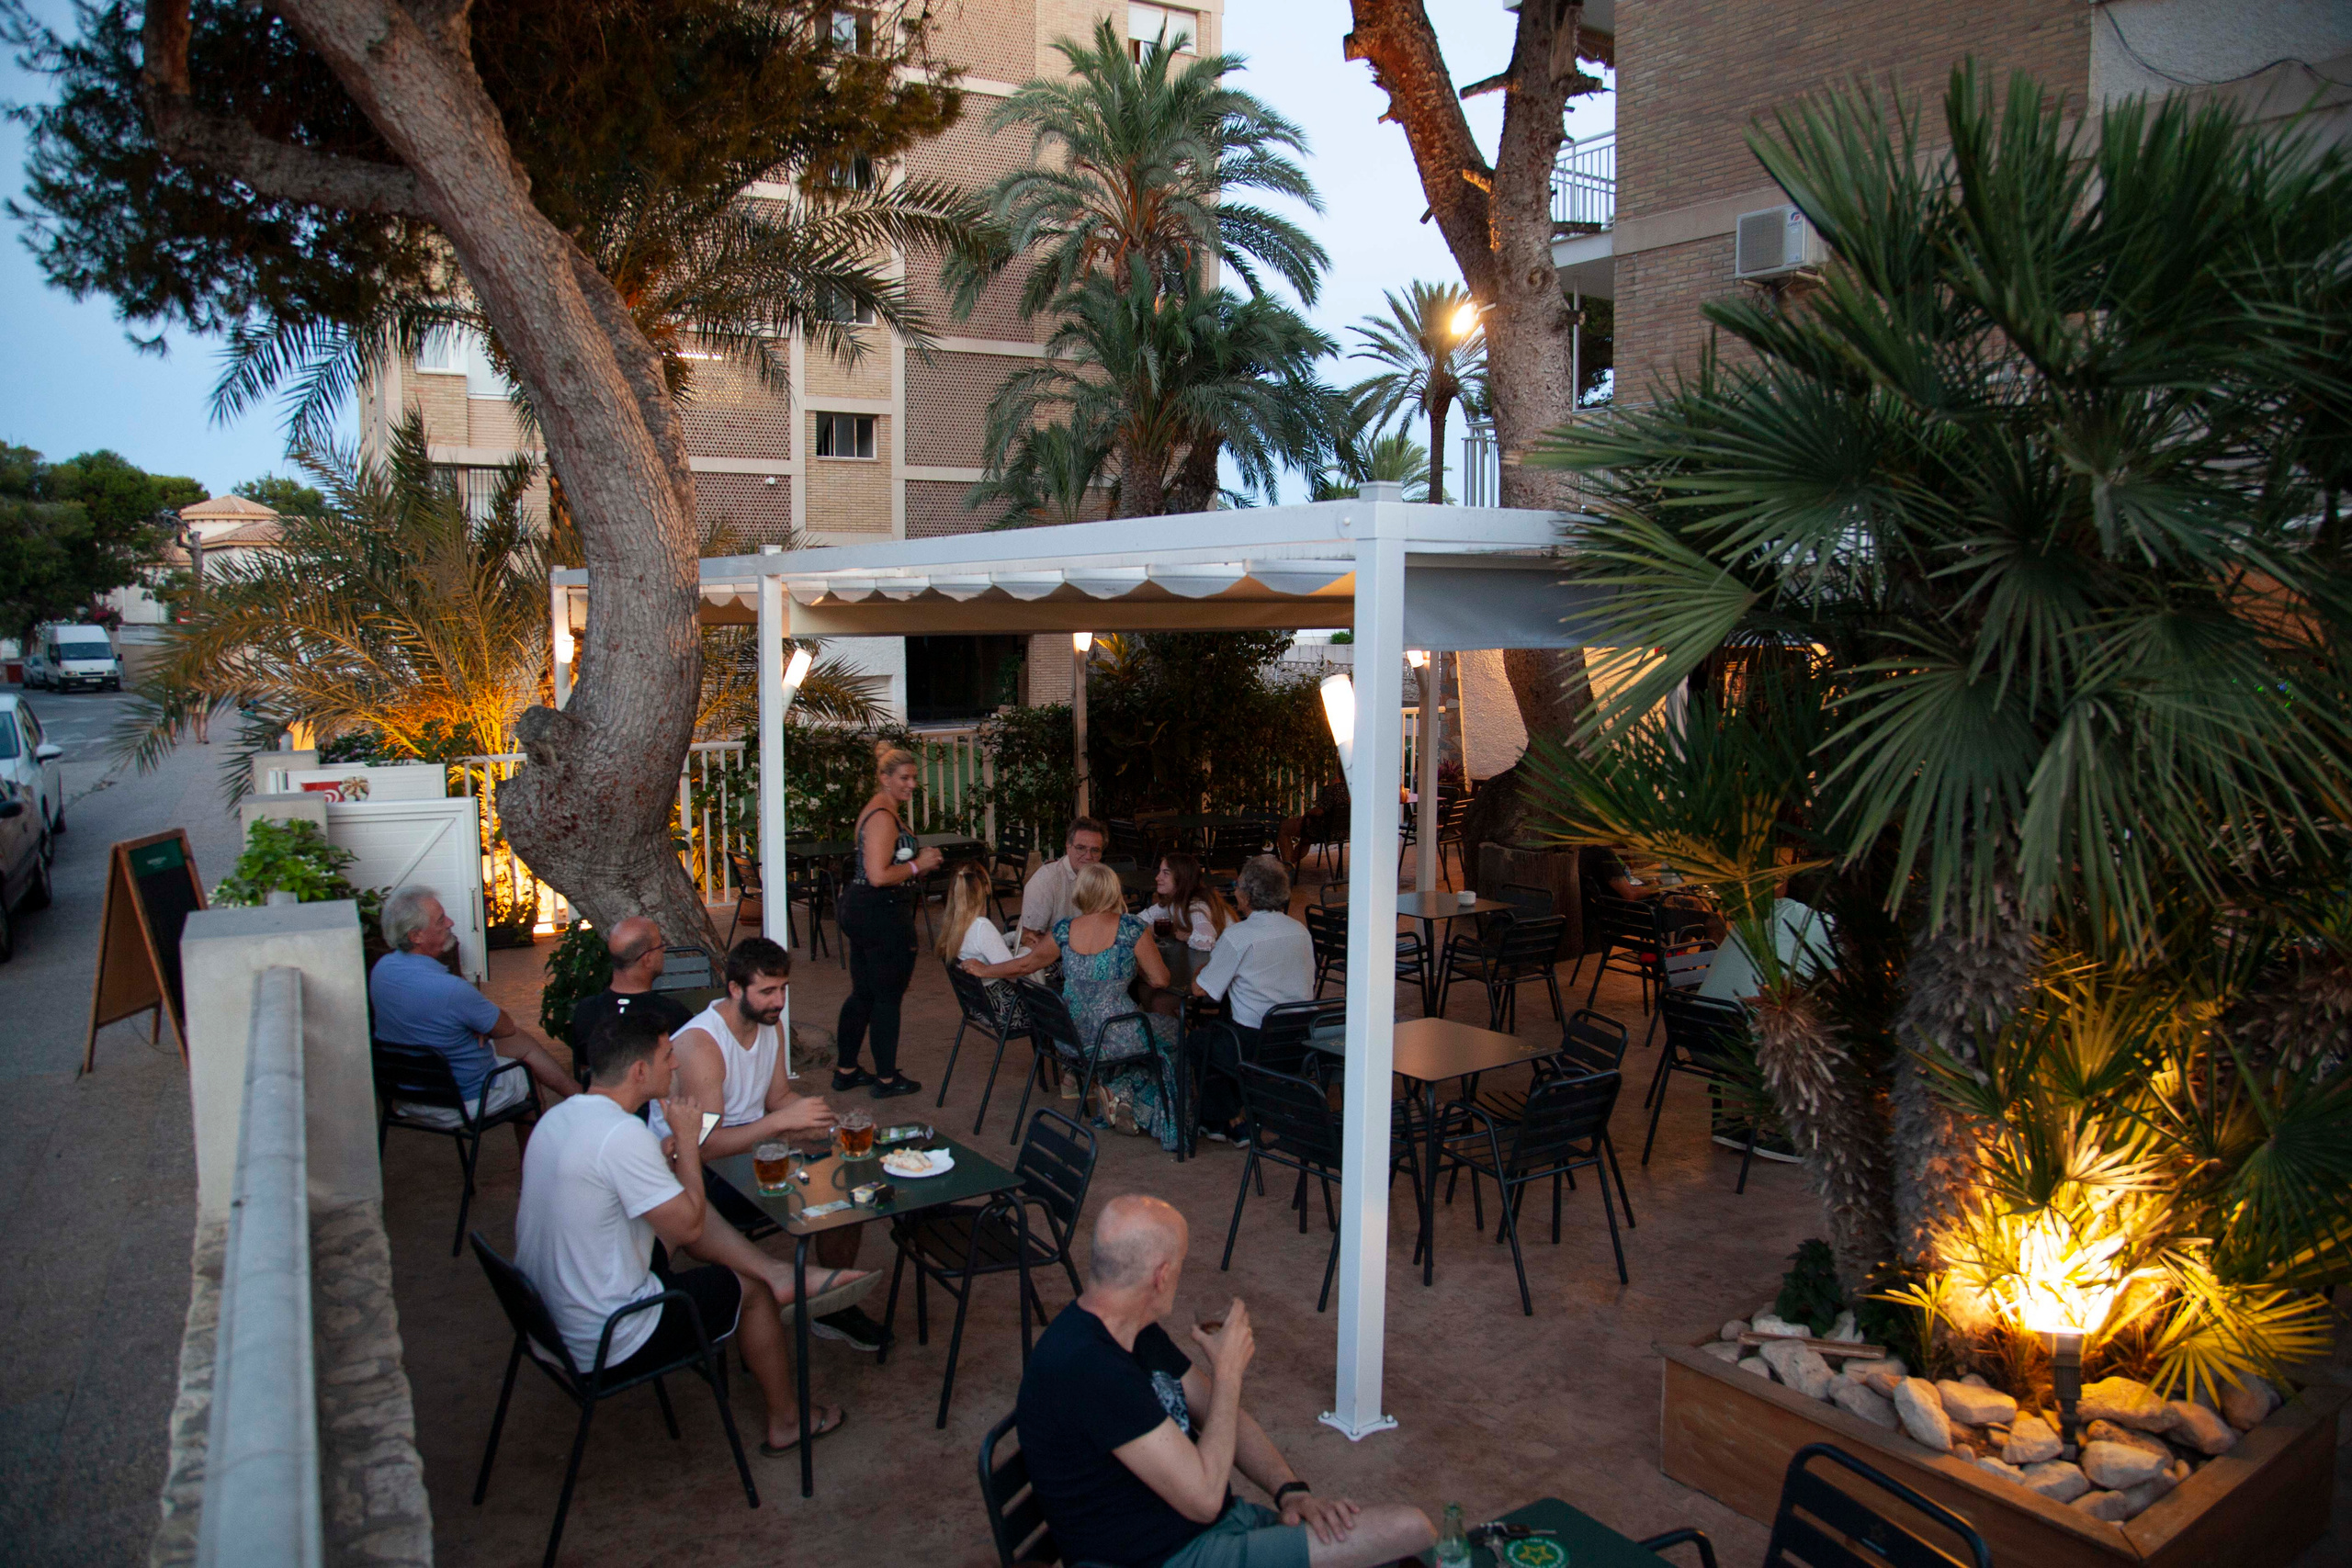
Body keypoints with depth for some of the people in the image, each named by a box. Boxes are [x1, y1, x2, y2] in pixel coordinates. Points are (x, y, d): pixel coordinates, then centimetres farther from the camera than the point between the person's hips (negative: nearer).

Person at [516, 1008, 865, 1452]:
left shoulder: (556, 1117, 1)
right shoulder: (624, 1134, -28)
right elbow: (688, 1226, -20)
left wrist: (666, 1156, 6)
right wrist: (687, 1140, -9)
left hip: (546, 1321, 8)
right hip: (609, 1347, -8)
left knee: (682, 1208, 15)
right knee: (750, 1289, 12)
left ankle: (778, 1272, 15)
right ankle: (786, 1422, 28)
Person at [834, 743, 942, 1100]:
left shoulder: (875, 812, 15)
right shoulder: (883, 817, -19)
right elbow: (879, 876, -26)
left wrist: (919, 864, 12)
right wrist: (918, 865, -13)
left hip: (859, 910, 11)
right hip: (883, 915, -11)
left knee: (862, 994, 17)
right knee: (888, 997, 1)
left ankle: (846, 1070, 26)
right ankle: (886, 1079, 11)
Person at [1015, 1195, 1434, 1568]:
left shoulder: (1138, 1332, 6)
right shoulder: (1086, 1367, -27)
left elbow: (1220, 1415, 15)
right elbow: (1203, 1496, -25)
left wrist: (1291, 1491, -2)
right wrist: (1229, 1370, -12)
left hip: (1222, 1521, 9)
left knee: (1408, 1528, -9)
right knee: (1409, 1534, -16)